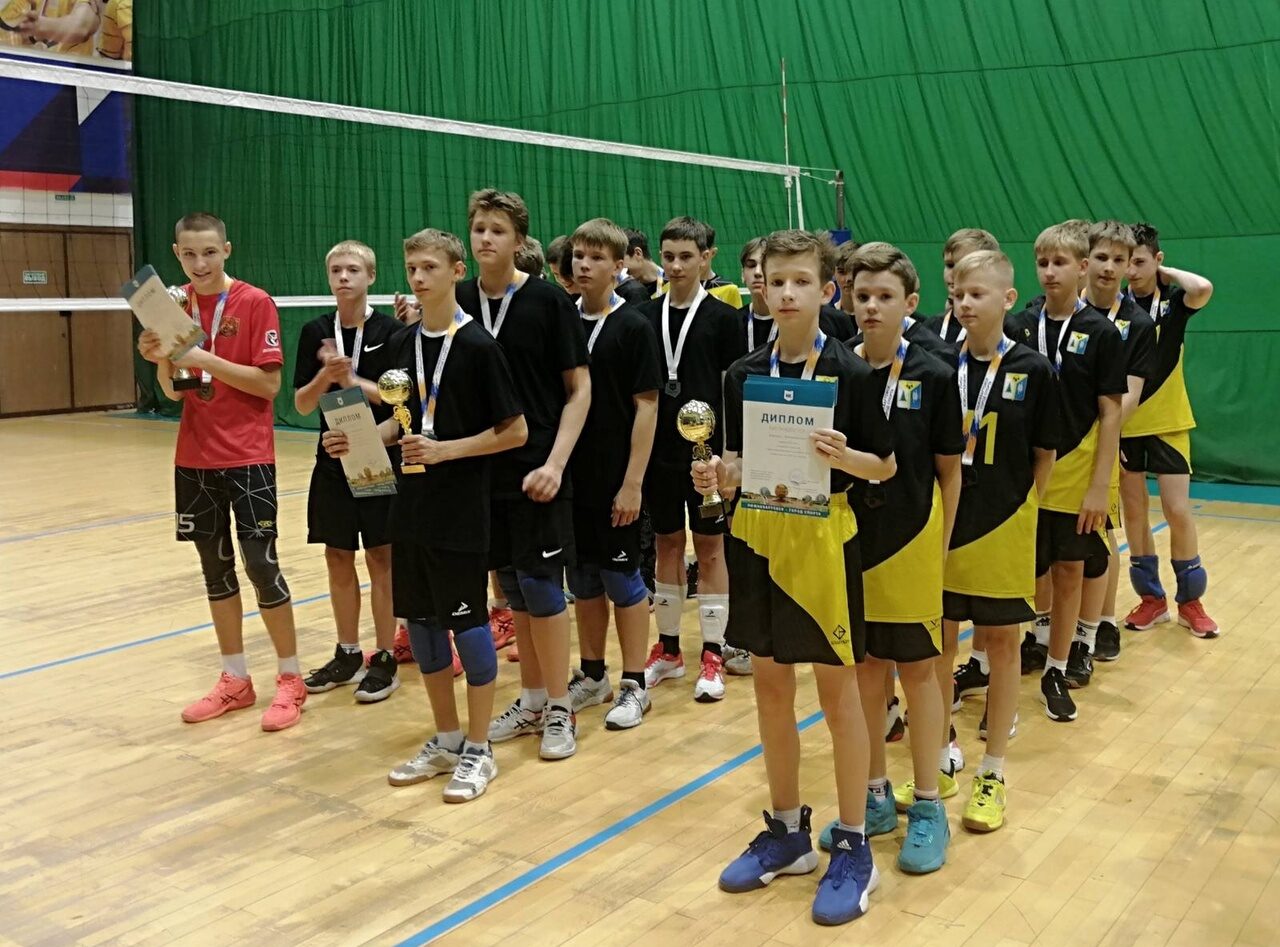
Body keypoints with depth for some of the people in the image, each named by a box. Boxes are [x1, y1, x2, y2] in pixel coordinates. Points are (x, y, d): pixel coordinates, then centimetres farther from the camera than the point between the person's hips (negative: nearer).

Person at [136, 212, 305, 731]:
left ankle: (290, 680, 10)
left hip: (248, 458, -5)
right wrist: (161, 360, -12)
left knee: (261, 564, -5)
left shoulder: (255, 303, -8)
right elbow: (174, 392, 8)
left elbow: (269, 383, -14)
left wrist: (205, 359, -21)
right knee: (215, 566, 10)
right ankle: (235, 681, 22)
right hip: (194, 458, 5)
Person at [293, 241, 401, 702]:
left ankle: (384, 659, 13)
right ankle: (348, 654, 24)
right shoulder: (315, 333, 4)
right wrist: (327, 374, -16)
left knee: (381, 559, 3)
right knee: (338, 559, 10)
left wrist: (352, 380, -20)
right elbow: (302, 405, 2)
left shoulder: (391, 331, -6)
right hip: (333, 461, 4)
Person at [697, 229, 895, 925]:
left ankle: (853, 848, 19)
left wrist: (841, 456, -24)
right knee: (771, 688, 13)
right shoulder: (743, 375, 4)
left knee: (837, 691, 5)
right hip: (759, 536, 5)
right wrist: (719, 475, -11)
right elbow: (739, 463, 10)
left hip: (823, 537, -5)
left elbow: (886, 466, -5)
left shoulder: (851, 374, -8)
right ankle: (787, 831, 29)